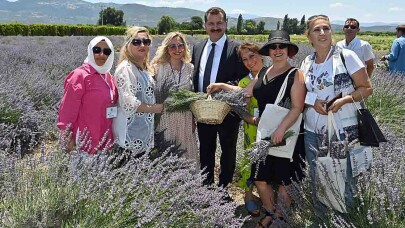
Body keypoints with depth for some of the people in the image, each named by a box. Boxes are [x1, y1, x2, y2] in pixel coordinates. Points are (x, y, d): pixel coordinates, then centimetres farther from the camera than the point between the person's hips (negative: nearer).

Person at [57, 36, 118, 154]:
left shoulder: (109, 77, 9)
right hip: (86, 143, -7)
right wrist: (67, 139, -14)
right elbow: (67, 109, -13)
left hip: (105, 141, 7)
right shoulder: (80, 75, -12)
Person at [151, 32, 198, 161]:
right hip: (164, 116, -3)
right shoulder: (158, 68, -3)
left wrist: (193, 120, 12)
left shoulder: (190, 68, 6)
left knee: (184, 153, 7)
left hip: (185, 118, 3)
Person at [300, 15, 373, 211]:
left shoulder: (346, 56, -7)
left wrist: (344, 100, -21)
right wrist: (312, 101, -6)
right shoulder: (306, 63, 7)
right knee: (316, 180, 12)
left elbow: (366, 88, -5)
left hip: (341, 130, -4)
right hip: (312, 130, 5)